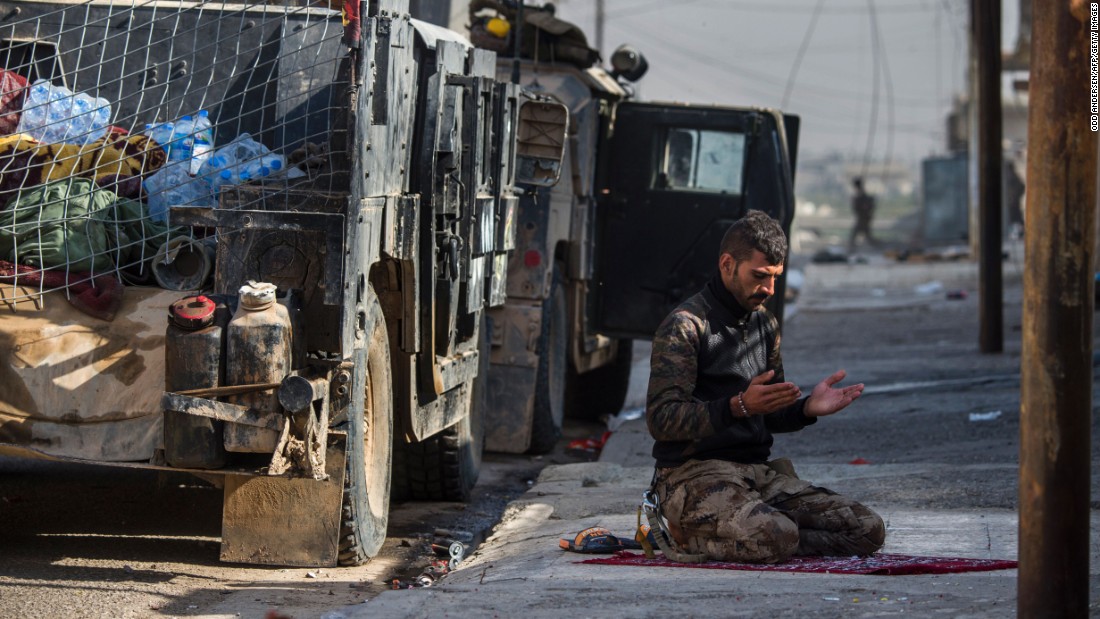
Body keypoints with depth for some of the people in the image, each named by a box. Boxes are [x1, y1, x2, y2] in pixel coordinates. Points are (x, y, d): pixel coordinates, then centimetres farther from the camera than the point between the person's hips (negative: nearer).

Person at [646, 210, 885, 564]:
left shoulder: (765, 326, 19)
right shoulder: (685, 326, -7)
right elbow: (661, 419, -16)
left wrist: (807, 409, 1)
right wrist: (739, 406, -28)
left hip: (758, 471, 9)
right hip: (693, 473, -9)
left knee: (868, 530, -9)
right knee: (774, 538, -38)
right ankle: (693, 535, -6)